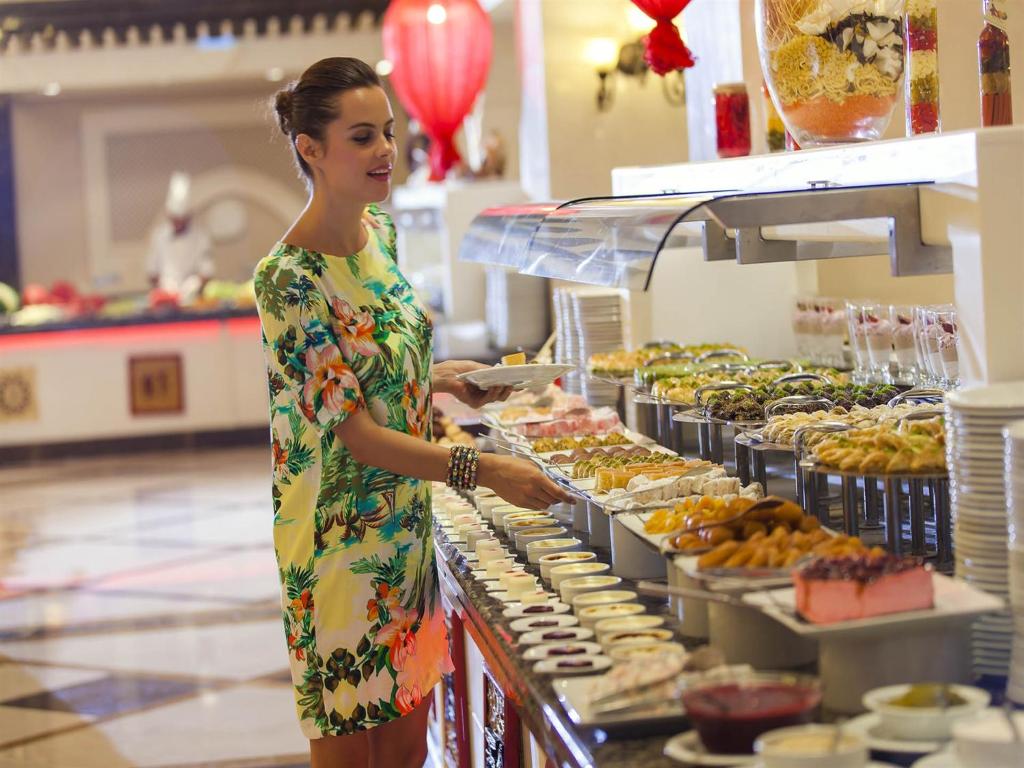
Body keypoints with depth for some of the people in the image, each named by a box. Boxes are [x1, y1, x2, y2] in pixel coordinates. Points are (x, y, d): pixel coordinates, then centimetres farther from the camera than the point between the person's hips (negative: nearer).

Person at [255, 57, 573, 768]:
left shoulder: (378, 230, 4)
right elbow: (357, 434, -21)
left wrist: (443, 377, 3)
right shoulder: (289, 280, -21)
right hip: (343, 541, -8)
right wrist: (480, 470, -28)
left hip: (407, 527, 8)